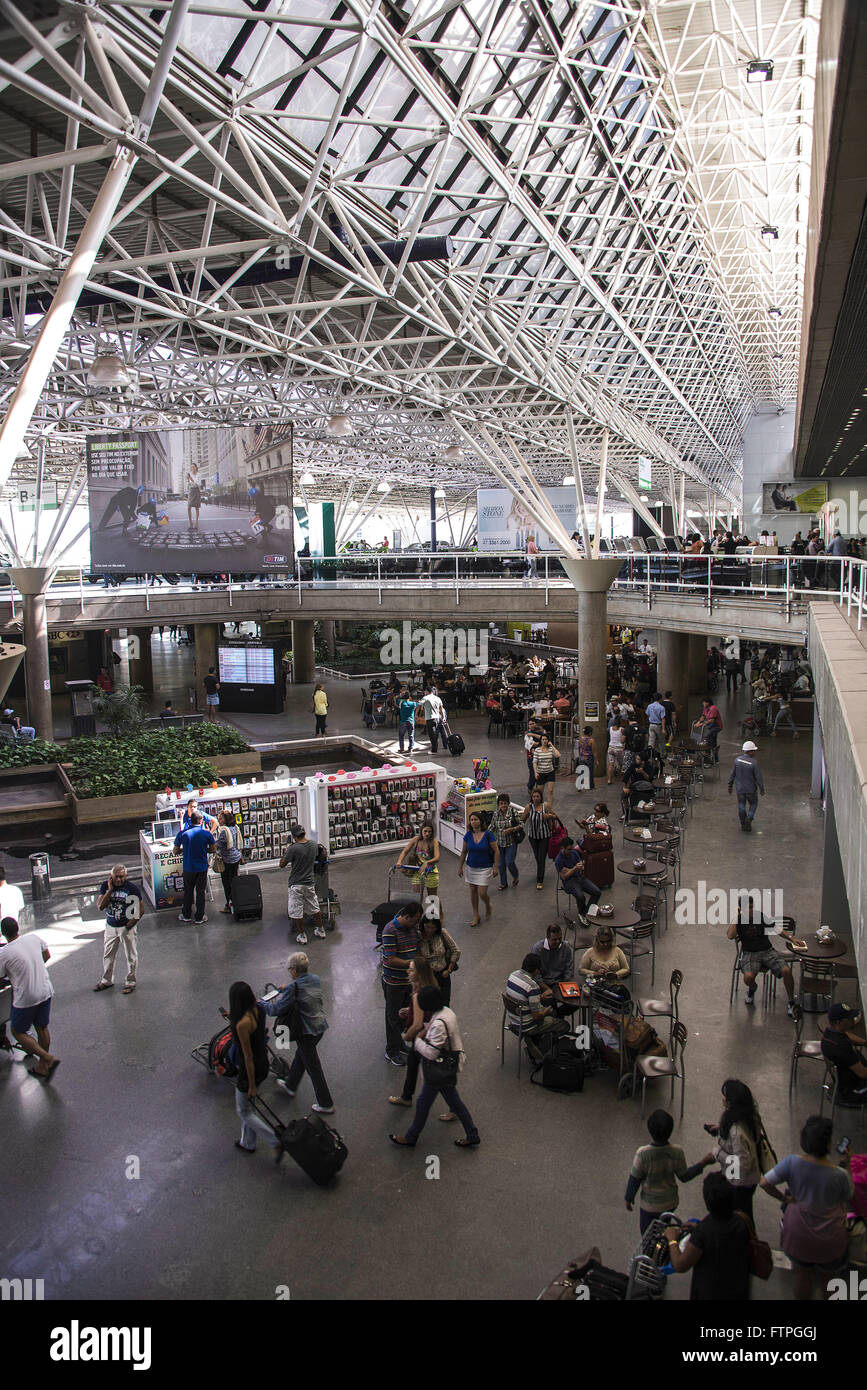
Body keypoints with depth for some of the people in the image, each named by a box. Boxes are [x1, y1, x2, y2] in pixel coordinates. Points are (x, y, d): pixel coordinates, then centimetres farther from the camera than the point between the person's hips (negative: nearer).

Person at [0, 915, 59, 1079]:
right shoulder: (33, 937, -4)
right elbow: (47, 956, 13)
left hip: (25, 998, -5)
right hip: (46, 991, 5)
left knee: (18, 1032, 13)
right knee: (42, 1028, 20)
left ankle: (48, 1058, 1)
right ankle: (43, 1067, 32)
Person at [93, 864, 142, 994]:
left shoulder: (133, 888, -15)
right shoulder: (105, 885, -7)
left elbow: (139, 910, -9)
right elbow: (100, 907, -15)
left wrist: (132, 923, -16)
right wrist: (110, 890, -21)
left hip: (127, 927, -4)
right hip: (110, 926, 4)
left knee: (131, 956, 5)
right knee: (108, 954, 18)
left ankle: (130, 982, 23)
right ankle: (107, 981, 37)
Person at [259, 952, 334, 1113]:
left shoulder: (293, 987, -24)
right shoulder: (315, 979, -1)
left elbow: (276, 1010, -20)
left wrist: (262, 1003, -3)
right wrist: (285, 991, 24)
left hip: (307, 1032, -8)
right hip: (320, 1026, 8)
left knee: (313, 1068, 7)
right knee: (300, 1056, 29)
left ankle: (326, 1105, 19)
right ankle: (291, 1085, 51)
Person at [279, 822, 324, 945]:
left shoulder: (293, 849, -21)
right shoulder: (314, 844, -5)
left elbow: (282, 865, -13)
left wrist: (285, 853, 4)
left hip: (296, 885, -5)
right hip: (309, 882, 5)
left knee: (297, 912, 8)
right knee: (314, 907, 22)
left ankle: (302, 936, 15)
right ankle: (320, 930, 34)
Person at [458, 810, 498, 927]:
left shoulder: (488, 834, -14)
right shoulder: (468, 835, -4)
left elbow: (496, 851, -8)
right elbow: (463, 852, 6)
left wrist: (496, 867, -9)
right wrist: (460, 867, 7)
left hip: (485, 868, -4)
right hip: (470, 867, 4)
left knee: (482, 893, -6)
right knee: (473, 891, 10)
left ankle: (488, 906, 28)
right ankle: (476, 916, 24)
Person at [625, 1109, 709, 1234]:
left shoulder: (642, 1154, -31)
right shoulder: (677, 1152, -24)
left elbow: (634, 1179, -17)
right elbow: (684, 1176, -8)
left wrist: (628, 1199, 1)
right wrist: (702, 1163, 6)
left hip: (649, 1205, -3)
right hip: (670, 1203, 3)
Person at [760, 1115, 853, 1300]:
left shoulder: (792, 1162, -26)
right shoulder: (839, 1174, -30)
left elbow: (765, 1183, -21)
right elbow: (848, 1196, -8)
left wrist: (784, 1198, -4)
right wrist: (847, 1166, 0)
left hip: (799, 1234, 1)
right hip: (829, 1238, -1)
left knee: (802, 1273, 26)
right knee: (827, 1277, 28)